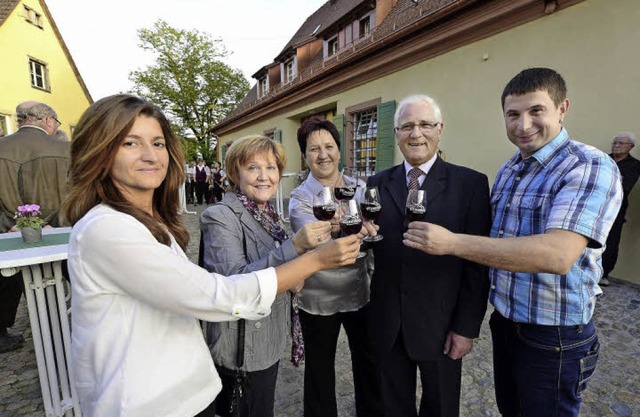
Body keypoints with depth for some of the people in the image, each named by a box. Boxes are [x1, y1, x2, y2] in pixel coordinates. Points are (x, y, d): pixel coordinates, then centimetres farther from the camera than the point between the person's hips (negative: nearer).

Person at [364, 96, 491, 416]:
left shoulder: (471, 183, -7)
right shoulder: (378, 183, 2)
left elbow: (478, 263, -8)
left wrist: (467, 327, -8)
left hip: (441, 325, -2)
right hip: (387, 325, 2)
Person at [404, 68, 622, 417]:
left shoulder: (590, 167, -19)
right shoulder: (508, 171, 5)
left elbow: (558, 254, -34)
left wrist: (452, 242, -36)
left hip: (553, 337, -6)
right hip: (504, 322, 7)